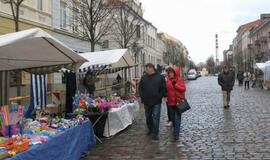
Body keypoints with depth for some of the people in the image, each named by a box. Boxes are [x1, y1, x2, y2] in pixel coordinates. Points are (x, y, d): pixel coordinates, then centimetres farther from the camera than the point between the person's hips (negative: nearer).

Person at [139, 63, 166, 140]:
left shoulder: (160, 77, -4)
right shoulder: (144, 78, 5)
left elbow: (164, 89, -2)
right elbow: (140, 88, 12)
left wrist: (159, 97, -8)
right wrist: (142, 96, 1)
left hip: (156, 102, -4)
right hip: (146, 102, 4)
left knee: (155, 117, -4)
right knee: (148, 117, 16)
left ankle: (155, 133, 4)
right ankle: (150, 130, 35)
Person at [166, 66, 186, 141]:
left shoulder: (180, 80, -7)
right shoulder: (168, 80, 7)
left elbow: (183, 89, -13)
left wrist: (175, 85, -20)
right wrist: (166, 96, 0)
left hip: (178, 102, -5)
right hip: (170, 102, 6)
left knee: (177, 118, -6)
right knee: (172, 117, 15)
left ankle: (176, 134, -6)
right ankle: (176, 129, 33)